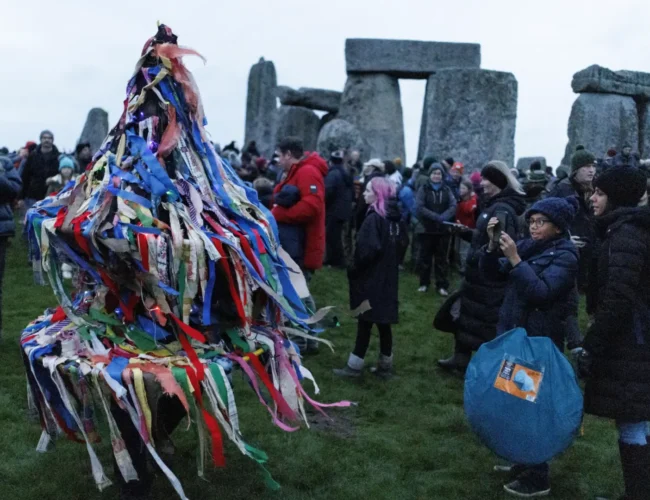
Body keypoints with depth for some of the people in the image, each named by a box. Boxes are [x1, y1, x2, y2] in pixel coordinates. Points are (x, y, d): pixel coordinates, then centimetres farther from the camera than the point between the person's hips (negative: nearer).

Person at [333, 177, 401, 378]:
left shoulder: (374, 218, -17)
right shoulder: (392, 217, 10)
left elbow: (370, 250, -25)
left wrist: (354, 270, -13)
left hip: (371, 278, -8)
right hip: (386, 277, 8)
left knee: (365, 321, -1)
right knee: (382, 320, 13)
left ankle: (354, 365, 8)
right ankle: (385, 365, 19)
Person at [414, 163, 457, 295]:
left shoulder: (447, 190, 6)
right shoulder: (423, 189, -1)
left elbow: (453, 206, -4)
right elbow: (419, 207, -13)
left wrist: (443, 217, -23)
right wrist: (436, 217, -22)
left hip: (443, 229, 2)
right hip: (426, 229, -2)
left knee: (442, 258, 6)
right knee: (425, 257, 8)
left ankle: (442, 285, 12)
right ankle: (424, 283, 20)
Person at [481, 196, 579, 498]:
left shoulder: (564, 255, -11)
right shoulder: (527, 246, 9)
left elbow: (542, 292, -24)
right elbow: (492, 274, 5)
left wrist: (515, 259, -27)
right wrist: (493, 244, -10)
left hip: (540, 342, -8)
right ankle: (523, 462, 32)